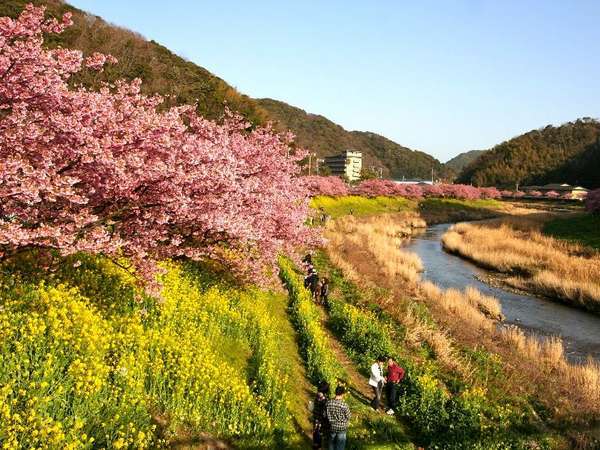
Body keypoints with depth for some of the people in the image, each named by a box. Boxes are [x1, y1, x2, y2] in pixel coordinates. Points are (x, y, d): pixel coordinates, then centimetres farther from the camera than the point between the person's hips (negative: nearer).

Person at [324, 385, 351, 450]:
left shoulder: (329, 403, -15)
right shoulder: (344, 405, -26)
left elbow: (325, 415, -4)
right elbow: (348, 417, -13)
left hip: (332, 427, 3)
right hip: (341, 428, -3)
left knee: (332, 443, 24)